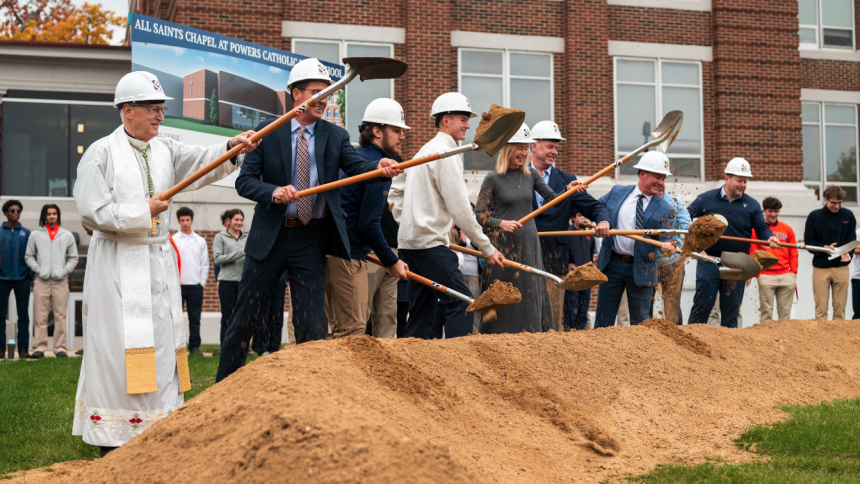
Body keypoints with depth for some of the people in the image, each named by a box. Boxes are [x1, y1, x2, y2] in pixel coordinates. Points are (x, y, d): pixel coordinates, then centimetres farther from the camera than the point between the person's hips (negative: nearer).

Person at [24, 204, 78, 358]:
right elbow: (28, 256, 12)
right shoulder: (35, 235, 11)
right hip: (41, 282, 0)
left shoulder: (67, 236, 13)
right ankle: (40, 347, -1)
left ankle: (60, 348, -1)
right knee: (40, 317, -4)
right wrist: (39, 270, -4)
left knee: (60, 316, -3)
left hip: (61, 282, 0)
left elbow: (73, 258, 14)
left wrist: (63, 271, -3)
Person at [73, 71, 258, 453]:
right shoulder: (101, 153, -4)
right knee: (117, 347, -6)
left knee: (162, 343, 6)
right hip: (117, 264, -6)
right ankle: (111, 441, -1)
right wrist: (143, 212, -11)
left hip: (159, 263, 6)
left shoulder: (166, 150, 11)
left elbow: (202, 161, -7)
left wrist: (233, 147, -25)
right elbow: (92, 213, -11)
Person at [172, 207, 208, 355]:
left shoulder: (200, 241, 11)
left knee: (195, 317, 3)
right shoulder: (172, 240, 5)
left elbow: (205, 264, 11)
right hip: (177, 285, -2)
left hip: (195, 285, 2)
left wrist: (202, 282, 2)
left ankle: (194, 346, 7)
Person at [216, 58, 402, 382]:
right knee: (244, 319, 8)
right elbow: (244, 181, -5)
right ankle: (223, 388, 22)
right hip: (270, 236, 0)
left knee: (312, 325, 0)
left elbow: (356, 167, -12)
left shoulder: (335, 136, 4)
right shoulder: (268, 132, 0)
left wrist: (380, 168, -34)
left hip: (311, 242, 1)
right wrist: (274, 192, -24)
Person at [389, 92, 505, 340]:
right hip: (430, 243, -10)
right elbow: (460, 208, -16)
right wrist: (487, 248, -12)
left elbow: (396, 190, 26)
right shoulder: (446, 152, -11)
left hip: (408, 241, 10)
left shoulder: (425, 150, 19)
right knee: (461, 301, -11)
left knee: (421, 309, 12)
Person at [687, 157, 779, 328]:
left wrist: (769, 238, -17)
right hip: (709, 261, -2)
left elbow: (762, 228, 5)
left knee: (731, 310, 7)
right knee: (702, 305, -4)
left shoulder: (752, 205, 8)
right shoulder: (706, 199, 3)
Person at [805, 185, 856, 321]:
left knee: (840, 307, 3)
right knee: (821, 308, -3)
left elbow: (852, 239, 7)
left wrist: (847, 253, -13)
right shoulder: (814, 216, 1)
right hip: (820, 268, -2)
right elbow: (808, 241, 2)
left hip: (841, 268, 2)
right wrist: (825, 248, -15)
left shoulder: (848, 215, 6)